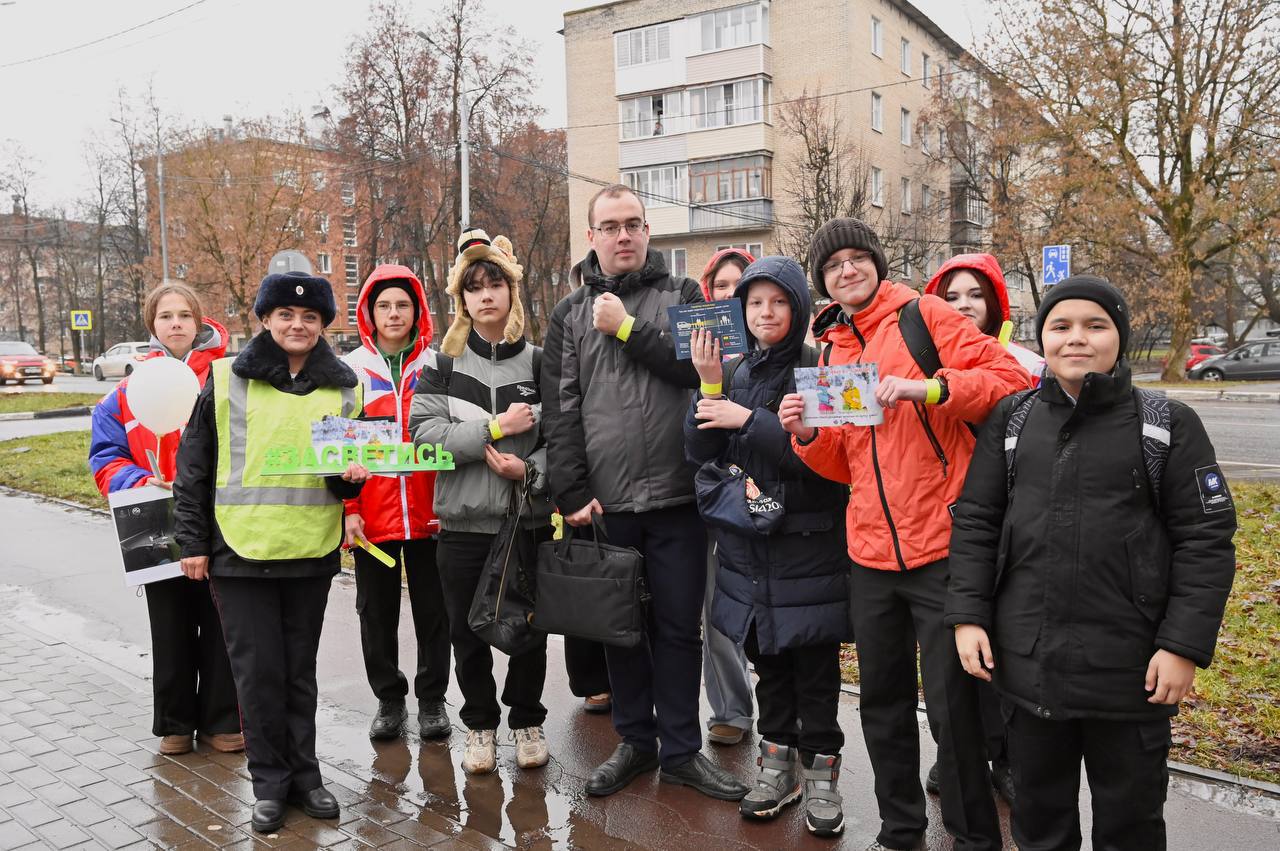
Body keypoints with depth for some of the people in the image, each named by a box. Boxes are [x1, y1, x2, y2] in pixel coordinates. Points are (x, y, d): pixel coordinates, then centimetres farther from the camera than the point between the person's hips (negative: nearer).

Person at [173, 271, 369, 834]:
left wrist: (351, 477, -10)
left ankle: (303, 772, 25)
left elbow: (353, 460, 13)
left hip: (312, 551, 2)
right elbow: (193, 466, 2)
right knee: (258, 670, 3)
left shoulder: (343, 387, 5)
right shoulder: (226, 380, -1)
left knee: (300, 668, 12)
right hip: (240, 550, -1)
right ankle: (270, 781, 18)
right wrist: (193, 542, 0)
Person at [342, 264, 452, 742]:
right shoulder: (350, 370, 3)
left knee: (432, 609, 8)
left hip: (429, 513, 0)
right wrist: (347, 509, -7)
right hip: (371, 517, 1)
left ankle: (432, 699, 22)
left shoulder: (436, 366, 4)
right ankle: (389, 700, 27)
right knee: (376, 612, 11)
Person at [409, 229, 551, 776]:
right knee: (467, 633, 11)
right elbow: (424, 433, -9)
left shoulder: (539, 362, 1)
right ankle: (480, 724, 31)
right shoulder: (444, 364, 3)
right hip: (463, 524, 1)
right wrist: (495, 427, -16)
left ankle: (527, 720, 31)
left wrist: (529, 471, -18)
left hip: (529, 520, 0)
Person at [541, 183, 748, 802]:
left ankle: (681, 750, 22)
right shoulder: (571, 314, 8)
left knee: (679, 628, 7)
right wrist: (572, 493, -7)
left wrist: (627, 328, -10)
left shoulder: (682, 295, 7)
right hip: (604, 502, 1)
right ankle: (635, 741, 28)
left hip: (677, 496, -1)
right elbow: (561, 411, 1)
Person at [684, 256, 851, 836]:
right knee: (768, 661, 15)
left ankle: (820, 770, 21)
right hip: (748, 547, 5)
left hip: (808, 547, -4)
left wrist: (749, 420, -20)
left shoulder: (819, 371, -6)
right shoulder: (735, 374, 8)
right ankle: (779, 764, 30)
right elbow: (700, 453, 2)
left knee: (815, 667, 4)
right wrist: (709, 386, -11)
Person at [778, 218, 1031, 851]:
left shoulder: (925, 316, -3)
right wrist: (808, 436, -4)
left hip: (938, 546, -6)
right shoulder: (831, 351, 14)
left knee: (951, 705, 2)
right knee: (882, 701, 15)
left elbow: (1011, 379, -11)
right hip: (871, 551, 6)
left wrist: (930, 387, -23)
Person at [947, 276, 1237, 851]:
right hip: (1026, 660, 2)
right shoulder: (1011, 420, 4)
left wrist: (1185, 645, -10)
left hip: (1130, 667, -2)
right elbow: (975, 522, 5)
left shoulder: (1168, 424, -3)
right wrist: (968, 616, -2)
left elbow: (1205, 539, -4)